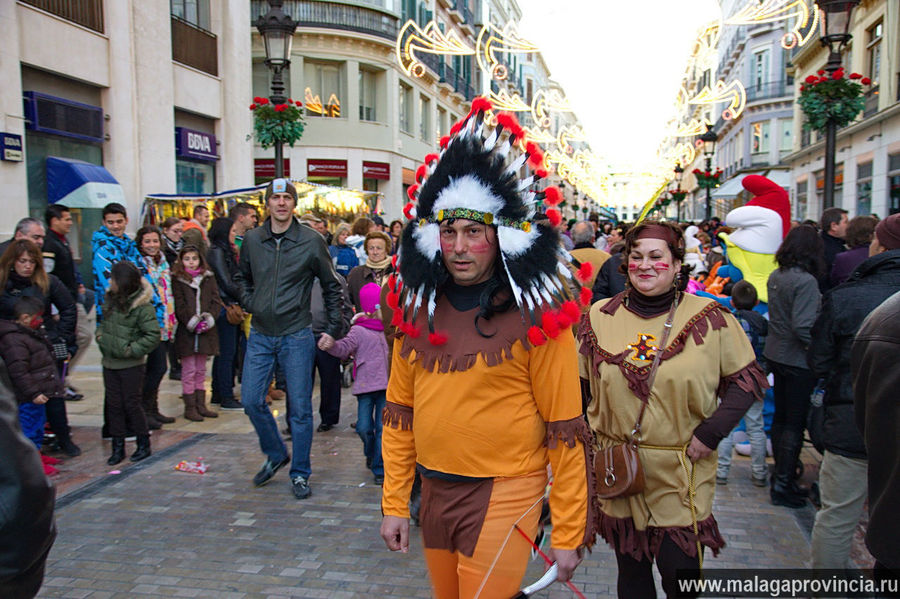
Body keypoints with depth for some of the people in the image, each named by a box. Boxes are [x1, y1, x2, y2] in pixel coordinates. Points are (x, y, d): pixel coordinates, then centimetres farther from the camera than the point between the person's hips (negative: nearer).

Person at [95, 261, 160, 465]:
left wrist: (132, 349, -18)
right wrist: (100, 334, 5)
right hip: (110, 362, 7)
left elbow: (153, 335, -17)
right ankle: (118, 447, 20)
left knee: (131, 404, 1)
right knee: (113, 404, 10)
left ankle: (144, 444, 18)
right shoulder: (110, 299, 6)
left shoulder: (143, 306, -16)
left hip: (130, 365, -7)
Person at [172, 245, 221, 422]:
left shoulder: (209, 278, 11)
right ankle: (189, 407, 8)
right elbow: (179, 305, -7)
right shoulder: (177, 280, -1)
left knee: (201, 370, 11)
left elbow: (216, 301, 5)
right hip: (186, 331, -4)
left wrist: (209, 318, -10)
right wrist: (192, 322, -16)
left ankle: (201, 405, 18)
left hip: (206, 330, 4)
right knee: (188, 370, 1)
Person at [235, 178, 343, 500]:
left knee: (300, 407, 2)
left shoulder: (311, 241, -5)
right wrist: (249, 303, 4)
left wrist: (333, 329, 1)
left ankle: (300, 473, 18)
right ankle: (276, 454, 30)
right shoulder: (252, 239, 4)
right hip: (260, 335, 3)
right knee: (251, 401, 5)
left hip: (296, 335, -3)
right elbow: (242, 277, 22)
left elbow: (332, 286, 4)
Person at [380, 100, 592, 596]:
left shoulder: (536, 316, -13)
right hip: (433, 491, 5)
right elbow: (399, 413, 7)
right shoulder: (418, 309, 1)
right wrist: (393, 504, 7)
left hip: (504, 495, -5)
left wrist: (567, 534, -11)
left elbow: (565, 430, -12)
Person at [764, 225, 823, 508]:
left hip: (776, 355, 8)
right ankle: (783, 484, 9)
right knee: (795, 423, 2)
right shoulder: (806, 281, -20)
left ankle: (781, 476, 30)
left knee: (781, 416, 18)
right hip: (798, 359, -8)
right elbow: (803, 327, -25)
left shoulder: (775, 277, 4)